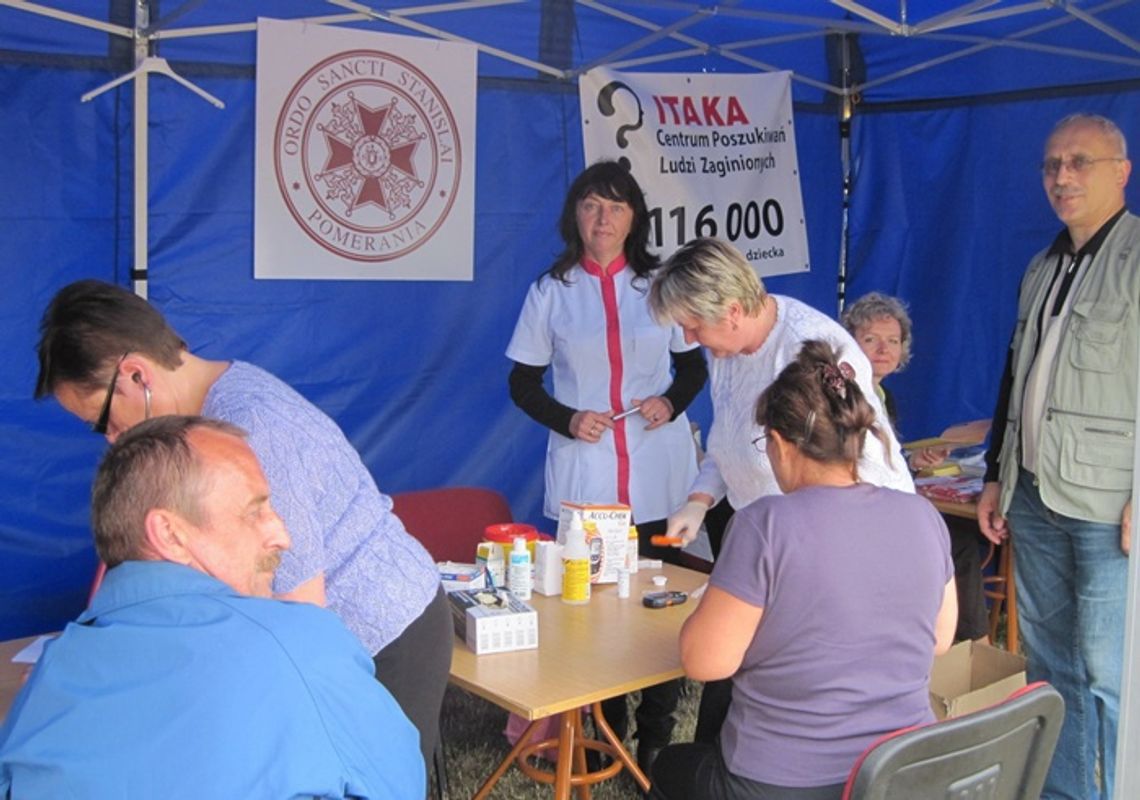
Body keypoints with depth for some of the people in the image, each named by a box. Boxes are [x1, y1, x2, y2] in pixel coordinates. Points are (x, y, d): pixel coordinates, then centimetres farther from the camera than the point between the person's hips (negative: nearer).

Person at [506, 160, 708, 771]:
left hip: (658, 474, 1)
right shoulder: (551, 290, 3)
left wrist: (672, 402, -8)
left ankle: (656, 734, 16)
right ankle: (605, 732, 17)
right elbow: (522, 382, 6)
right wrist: (566, 419, -12)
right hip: (584, 475, 0)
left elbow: (694, 366, 13)